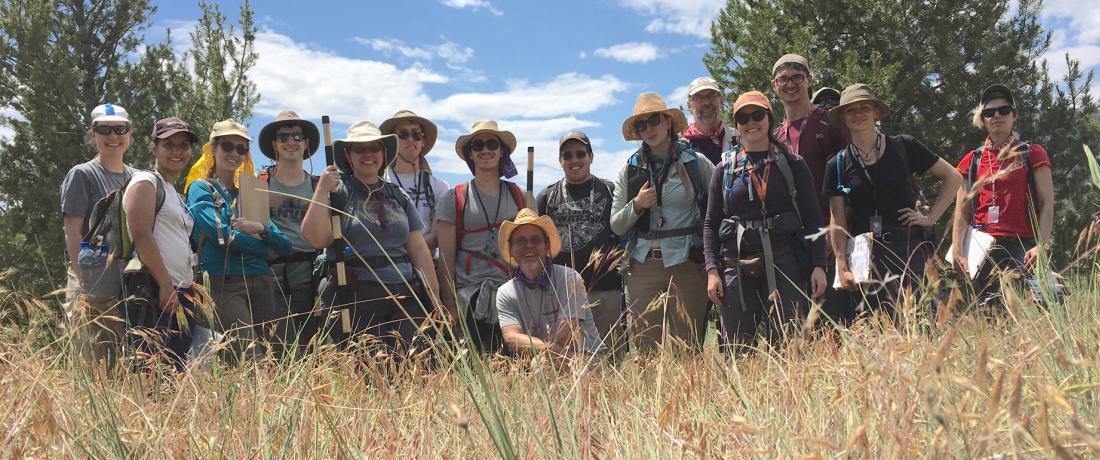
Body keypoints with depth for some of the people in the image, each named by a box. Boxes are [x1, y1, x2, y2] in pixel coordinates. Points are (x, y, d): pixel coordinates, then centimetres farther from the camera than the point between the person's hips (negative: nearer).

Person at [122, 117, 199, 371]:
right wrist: (166, 286, -19)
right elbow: (142, 235, -14)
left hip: (181, 294, 9)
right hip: (154, 292, -9)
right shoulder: (145, 182, -2)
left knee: (176, 371, 7)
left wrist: (192, 290, 16)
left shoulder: (176, 194, 25)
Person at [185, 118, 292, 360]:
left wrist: (262, 229, -8)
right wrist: (265, 246, 2)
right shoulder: (201, 188, 6)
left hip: (262, 283, 6)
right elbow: (222, 234, -10)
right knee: (252, 361, -18)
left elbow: (285, 247, 12)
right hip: (225, 283, -5)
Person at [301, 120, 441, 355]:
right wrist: (322, 190, -14)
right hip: (353, 300, -4)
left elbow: (419, 249, 13)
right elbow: (317, 238, -12)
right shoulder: (338, 191, 2)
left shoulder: (398, 196, 15)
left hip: (403, 297, 4)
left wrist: (434, 299, 7)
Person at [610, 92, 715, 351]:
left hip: (687, 264, -2)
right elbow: (616, 226, 10)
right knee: (643, 347, -1)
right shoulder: (630, 170, 10)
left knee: (688, 349, 0)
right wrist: (637, 205, -7)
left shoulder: (695, 163, 4)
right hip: (642, 265, 2)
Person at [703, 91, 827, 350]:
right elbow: (710, 224, 11)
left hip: (784, 263, -1)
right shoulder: (725, 170, 12)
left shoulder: (793, 165, 9)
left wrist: (818, 266, -4)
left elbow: (812, 219, 6)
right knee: (738, 351, 1)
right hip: (737, 268, 2)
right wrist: (712, 270, 0)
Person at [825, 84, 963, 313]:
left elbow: (953, 178, 12)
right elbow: (838, 223, 5)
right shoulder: (838, 165, 9)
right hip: (863, 253, 2)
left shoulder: (904, 147, 5)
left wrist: (931, 217, 3)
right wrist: (843, 268, -3)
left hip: (907, 245, -2)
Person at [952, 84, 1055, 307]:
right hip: (984, 248, 3)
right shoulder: (972, 161, 15)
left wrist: (1042, 245, -12)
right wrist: (958, 251, 0)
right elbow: (961, 211, 12)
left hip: (1024, 246, -3)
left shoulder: (1032, 154, 8)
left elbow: (1047, 204, 2)